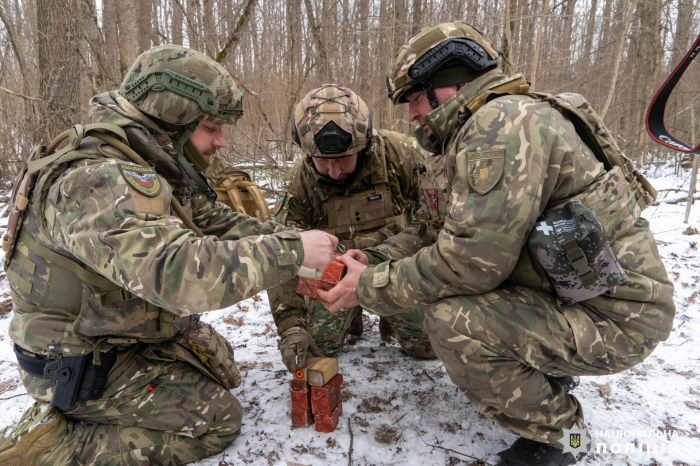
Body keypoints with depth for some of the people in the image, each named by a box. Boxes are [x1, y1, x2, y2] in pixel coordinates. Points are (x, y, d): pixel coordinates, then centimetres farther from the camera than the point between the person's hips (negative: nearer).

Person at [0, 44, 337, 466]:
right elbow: (178, 271, -45)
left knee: (219, 362, 18)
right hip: (82, 364, -9)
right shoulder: (96, 182, -32)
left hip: (135, 331, 9)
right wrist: (292, 251, -37)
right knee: (217, 418, -5)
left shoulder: (155, 170, 0)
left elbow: (215, 222, 0)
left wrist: (294, 239, -14)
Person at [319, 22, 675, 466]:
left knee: (450, 320, -25)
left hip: (613, 316, -9)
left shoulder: (505, 120, -22)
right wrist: (371, 262, -4)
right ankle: (544, 378, 22)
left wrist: (373, 288, -17)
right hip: (568, 293, 9)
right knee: (436, 287, 9)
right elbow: (431, 231, 11)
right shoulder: (470, 136, 11)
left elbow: (473, 258, -29)